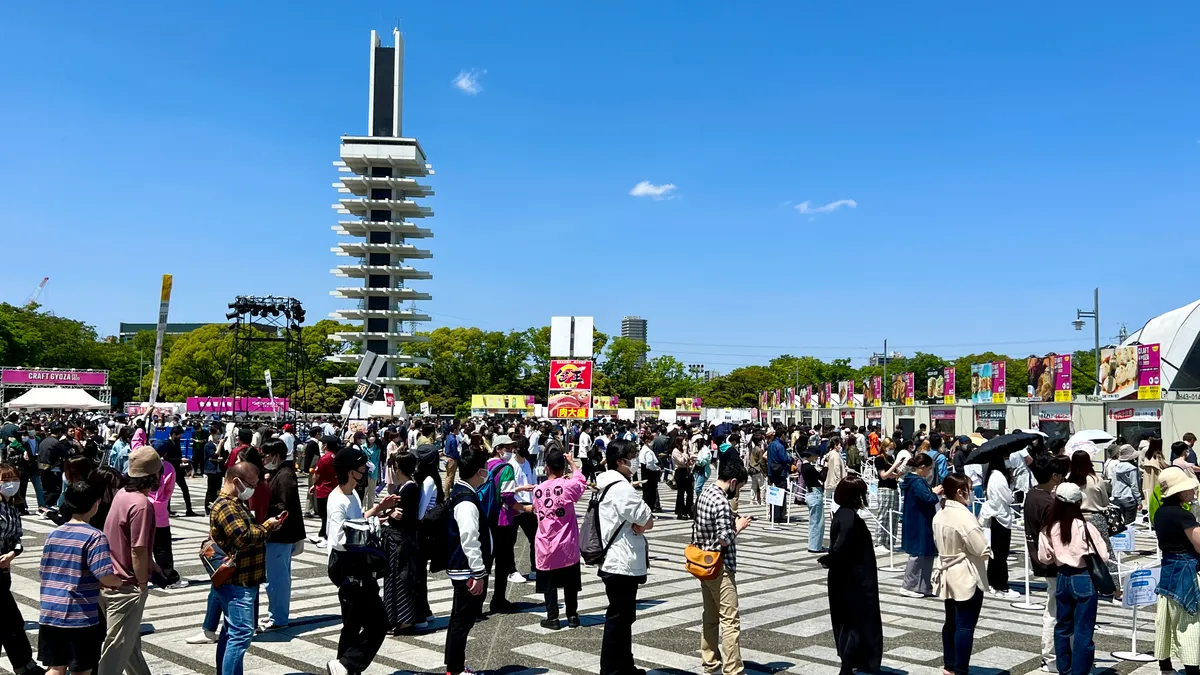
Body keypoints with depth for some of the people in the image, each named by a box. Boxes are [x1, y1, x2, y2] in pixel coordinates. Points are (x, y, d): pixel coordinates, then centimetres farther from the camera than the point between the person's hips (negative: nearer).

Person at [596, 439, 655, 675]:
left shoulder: (609, 484, 12)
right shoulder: (622, 487, -21)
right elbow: (647, 523, -20)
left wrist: (638, 524, -4)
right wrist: (643, 523, -1)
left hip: (617, 561, 11)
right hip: (623, 564, -11)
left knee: (623, 617, 20)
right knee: (618, 620, -1)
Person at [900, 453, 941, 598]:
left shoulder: (911, 479, 11)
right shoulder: (917, 482, -20)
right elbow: (928, 499, -28)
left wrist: (932, 492, 3)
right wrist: (935, 493, -8)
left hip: (917, 524, 10)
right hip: (919, 525, -10)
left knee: (927, 555, 14)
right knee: (918, 555, 0)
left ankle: (925, 587, 19)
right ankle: (908, 587, 9)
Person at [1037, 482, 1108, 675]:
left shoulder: (1049, 529, -5)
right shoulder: (1085, 527, -18)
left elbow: (1044, 558, 0)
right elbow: (1102, 555, -14)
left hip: (1062, 579, 5)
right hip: (1084, 579, -4)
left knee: (1063, 626, 17)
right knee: (1083, 630, 3)